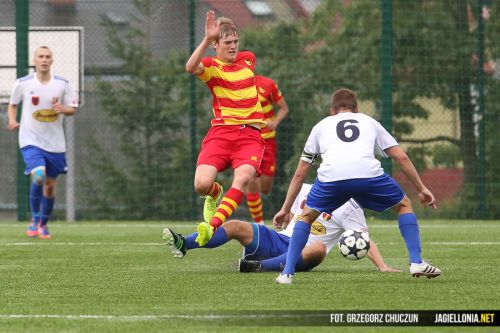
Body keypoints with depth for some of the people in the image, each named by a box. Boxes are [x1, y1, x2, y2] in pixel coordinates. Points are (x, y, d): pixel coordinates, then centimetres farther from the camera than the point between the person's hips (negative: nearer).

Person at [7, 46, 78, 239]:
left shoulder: (62, 84, -1)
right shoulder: (23, 84, -3)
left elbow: (72, 109, 6)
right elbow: (12, 104, 11)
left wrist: (63, 109, -17)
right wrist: (12, 120, -7)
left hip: (55, 143, 3)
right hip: (31, 141, -3)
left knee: (50, 185, 8)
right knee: (38, 177, -23)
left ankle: (43, 224, 29)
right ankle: (35, 220, -3)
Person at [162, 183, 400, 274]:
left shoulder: (349, 208, 0)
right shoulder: (306, 190, 16)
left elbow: (366, 241, -6)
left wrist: (382, 266, -16)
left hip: (303, 254, -5)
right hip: (280, 240, 5)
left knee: (319, 247, -42)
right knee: (235, 226, -16)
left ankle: (261, 266, -52)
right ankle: (184, 245, -32)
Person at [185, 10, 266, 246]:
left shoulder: (248, 59, 14)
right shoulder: (210, 66, 0)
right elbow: (191, 67, -24)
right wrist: (207, 39, -31)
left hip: (250, 134, 2)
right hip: (220, 132, -2)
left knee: (243, 177, -28)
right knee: (202, 185, -19)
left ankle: (212, 226, -35)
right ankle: (215, 195, 20)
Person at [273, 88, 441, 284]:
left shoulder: (321, 126, 34)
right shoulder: (369, 122, 34)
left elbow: (299, 174, 35)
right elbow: (401, 157, 26)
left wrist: (285, 209, 40)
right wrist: (421, 189, 34)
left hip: (331, 176, 0)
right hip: (368, 173, 0)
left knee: (307, 215, 26)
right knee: (404, 205, 25)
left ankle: (287, 273, 14)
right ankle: (416, 263, 14)